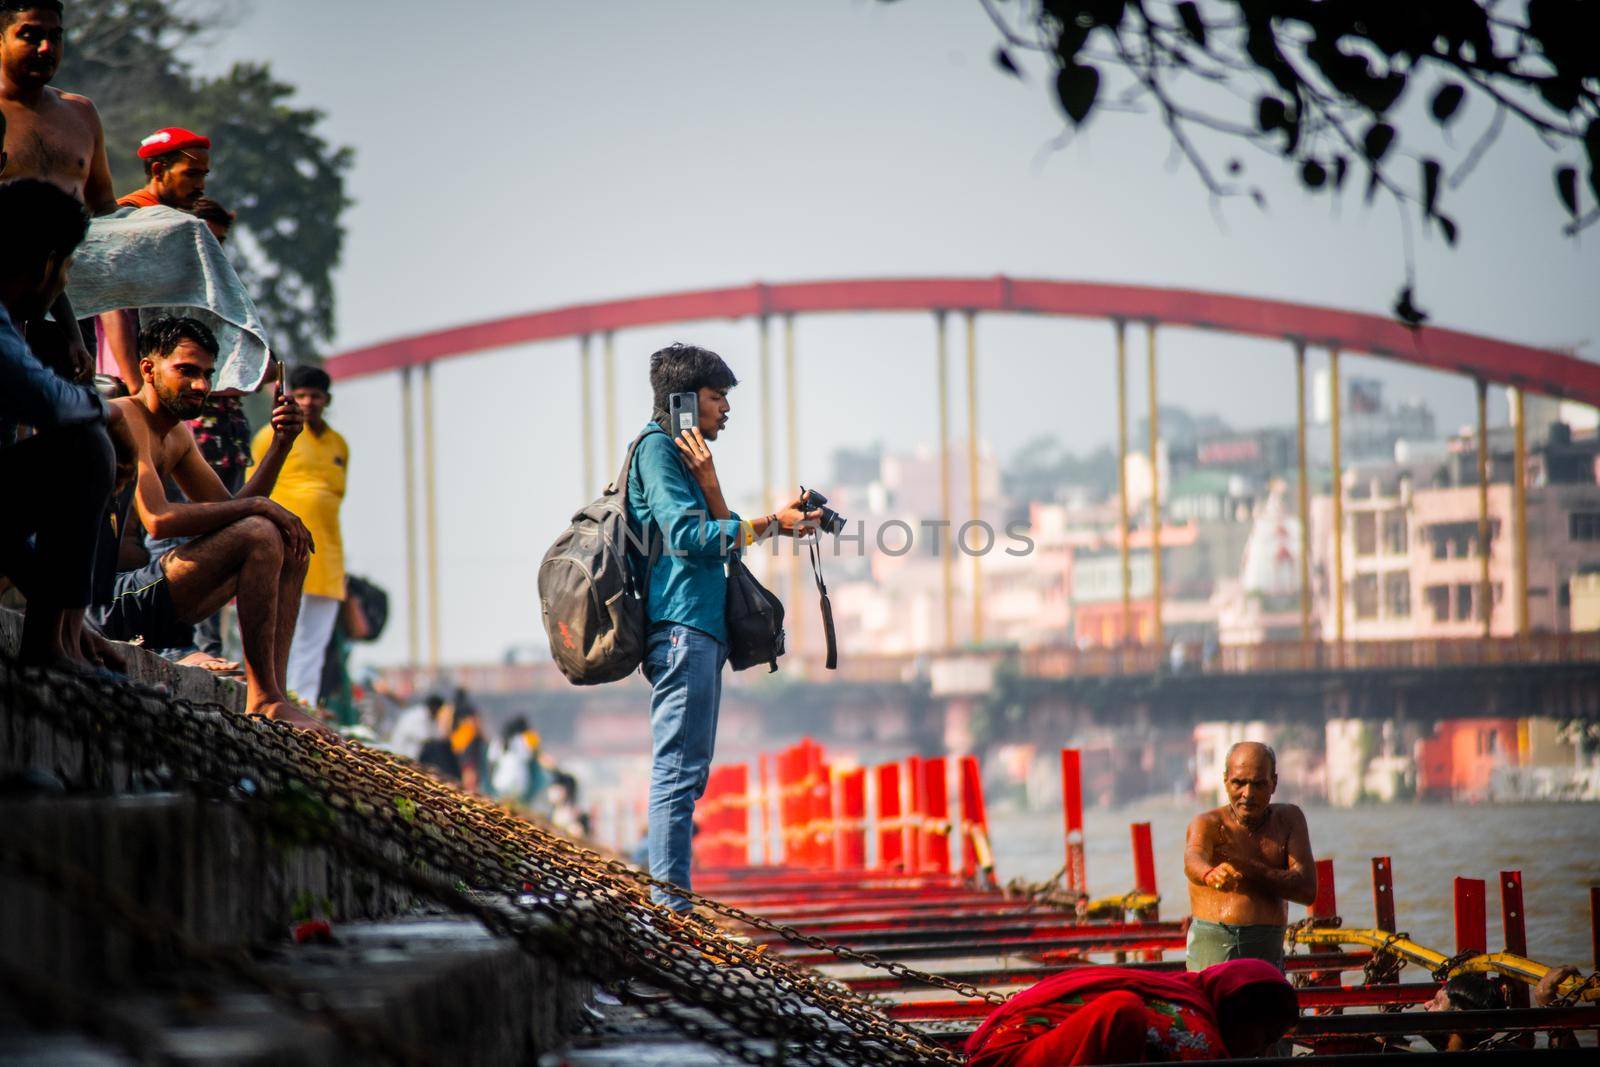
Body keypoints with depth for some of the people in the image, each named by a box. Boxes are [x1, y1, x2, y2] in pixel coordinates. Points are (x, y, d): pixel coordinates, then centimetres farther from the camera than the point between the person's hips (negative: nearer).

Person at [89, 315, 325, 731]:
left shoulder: (177, 435, 19)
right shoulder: (124, 418, -13)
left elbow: (229, 512, 18)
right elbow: (158, 519, -25)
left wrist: (281, 444, 7)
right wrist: (256, 506, -17)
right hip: (110, 601, -11)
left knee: (292, 546, 14)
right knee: (261, 535, -22)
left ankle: (273, 696, -1)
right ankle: (262, 699, -19)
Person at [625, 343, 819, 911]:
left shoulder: (683, 453, 23)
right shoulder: (657, 447, -5)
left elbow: (720, 538, 13)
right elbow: (691, 536, -15)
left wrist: (708, 483, -2)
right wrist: (771, 523, -8)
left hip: (702, 630, 10)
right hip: (680, 625, -10)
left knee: (688, 770, 9)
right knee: (678, 768, -13)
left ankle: (672, 900, 10)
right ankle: (671, 901, -16)